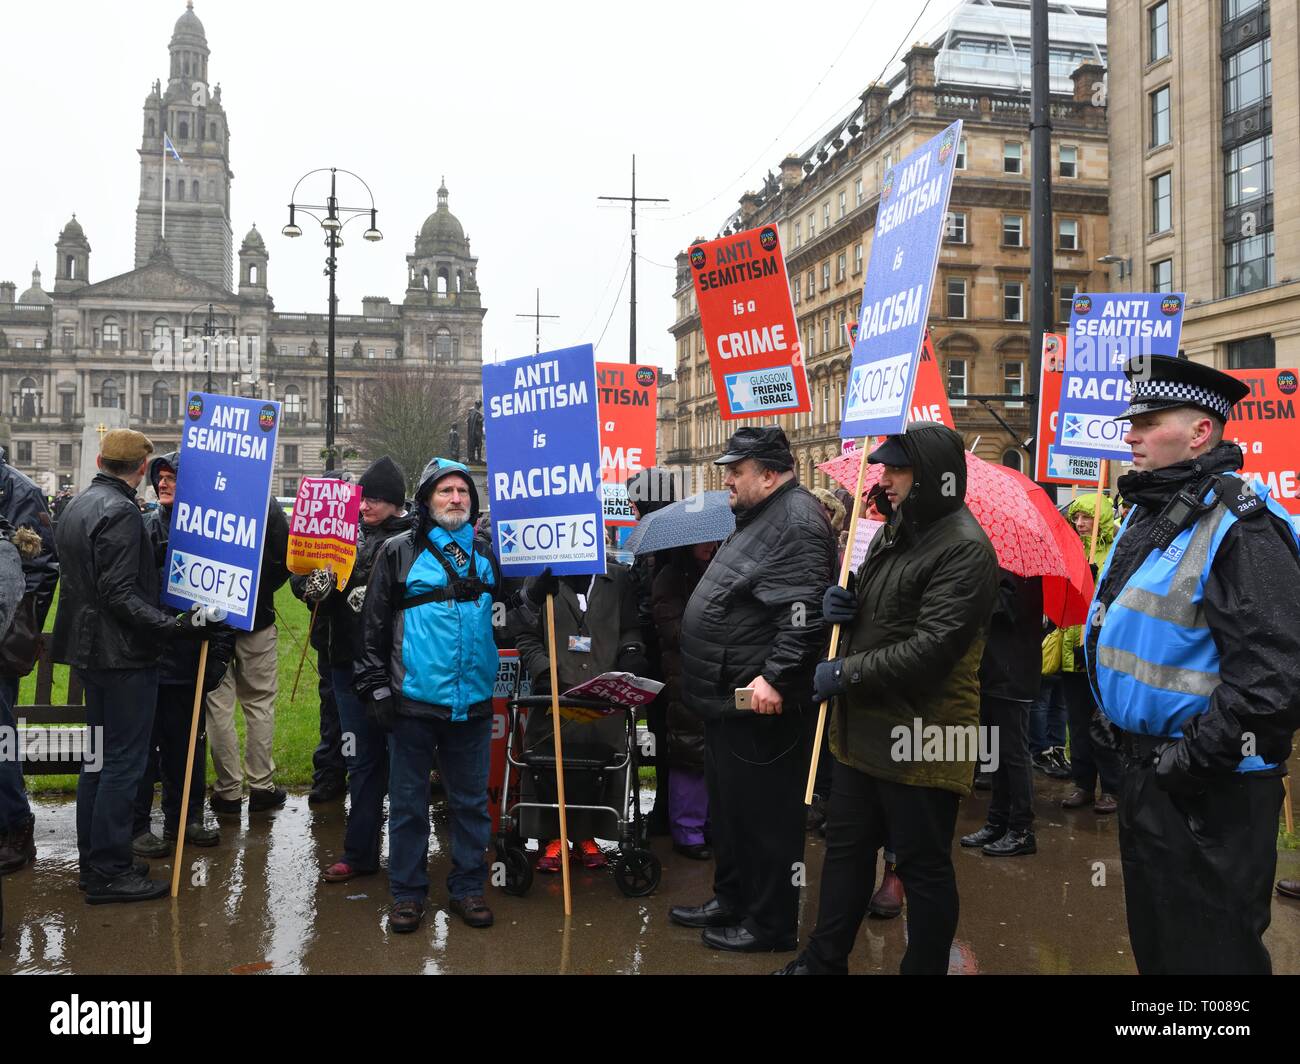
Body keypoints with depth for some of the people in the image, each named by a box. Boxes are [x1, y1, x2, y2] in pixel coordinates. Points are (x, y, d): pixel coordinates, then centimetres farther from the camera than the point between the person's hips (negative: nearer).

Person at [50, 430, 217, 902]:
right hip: (122, 652, -10)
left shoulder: (76, 506, 13)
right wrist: (174, 626, -27)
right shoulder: (121, 512, -18)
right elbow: (119, 594, -24)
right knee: (124, 761, -3)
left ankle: (93, 862, 27)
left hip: (89, 647, 10)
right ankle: (109, 872, 4)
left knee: (100, 756, 17)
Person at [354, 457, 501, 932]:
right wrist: (376, 687, -5)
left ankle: (467, 887, 24)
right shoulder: (399, 551, 0)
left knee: (471, 801, 11)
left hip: (473, 701, 3)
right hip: (414, 699, -3)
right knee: (408, 801, 7)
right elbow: (373, 626, -1)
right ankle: (407, 892, 20)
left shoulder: (486, 555, 11)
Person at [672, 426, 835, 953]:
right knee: (729, 806, 21)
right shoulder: (758, 516, 17)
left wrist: (775, 677, -29)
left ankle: (771, 924, 14)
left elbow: (804, 613, -27)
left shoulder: (796, 521, -17)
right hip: (730, 697, 11)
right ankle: (731, 900, 36)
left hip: (761, 703, -11)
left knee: (766, 815, 1)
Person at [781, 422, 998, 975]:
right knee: (846, 847, 19)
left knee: (924, 866, 6)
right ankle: (824, 959, 34)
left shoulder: (964, 549, -18)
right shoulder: (894, 532, 12)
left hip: (921, 739, -10)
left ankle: (924, 967, 23)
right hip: (863, 730, 10)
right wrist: (841, 603, 0)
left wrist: (845, 673, -19)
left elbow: (930, 649, -25)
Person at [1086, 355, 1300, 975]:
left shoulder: (1238, 524, -20)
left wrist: (1196, 756, -22)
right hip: (1144, 767, 9)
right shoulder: (1146, 514, 10)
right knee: (1152, 935, 22)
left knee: (1208, 950, 4)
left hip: (1208, 791, -9)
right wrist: (1113, 716, 17)